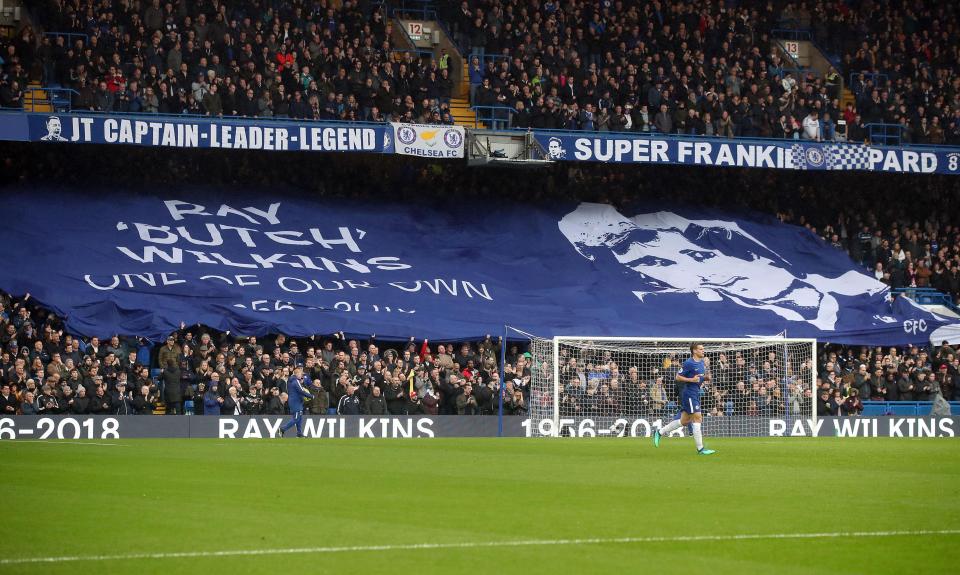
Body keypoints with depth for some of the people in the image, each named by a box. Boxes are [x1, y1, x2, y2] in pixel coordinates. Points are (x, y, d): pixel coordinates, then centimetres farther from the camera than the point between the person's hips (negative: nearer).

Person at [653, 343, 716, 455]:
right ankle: (700, 448, -8)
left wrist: (706, 377, 3)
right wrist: (691, 380, -23)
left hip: (695, 393, 9)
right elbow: (678, 377, -11)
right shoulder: (689, 363, -14)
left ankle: (659, 432, 26)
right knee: (697, 417, -10)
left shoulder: (701, 363, 12)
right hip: (689, 393, -9)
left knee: (684, 420, 14)